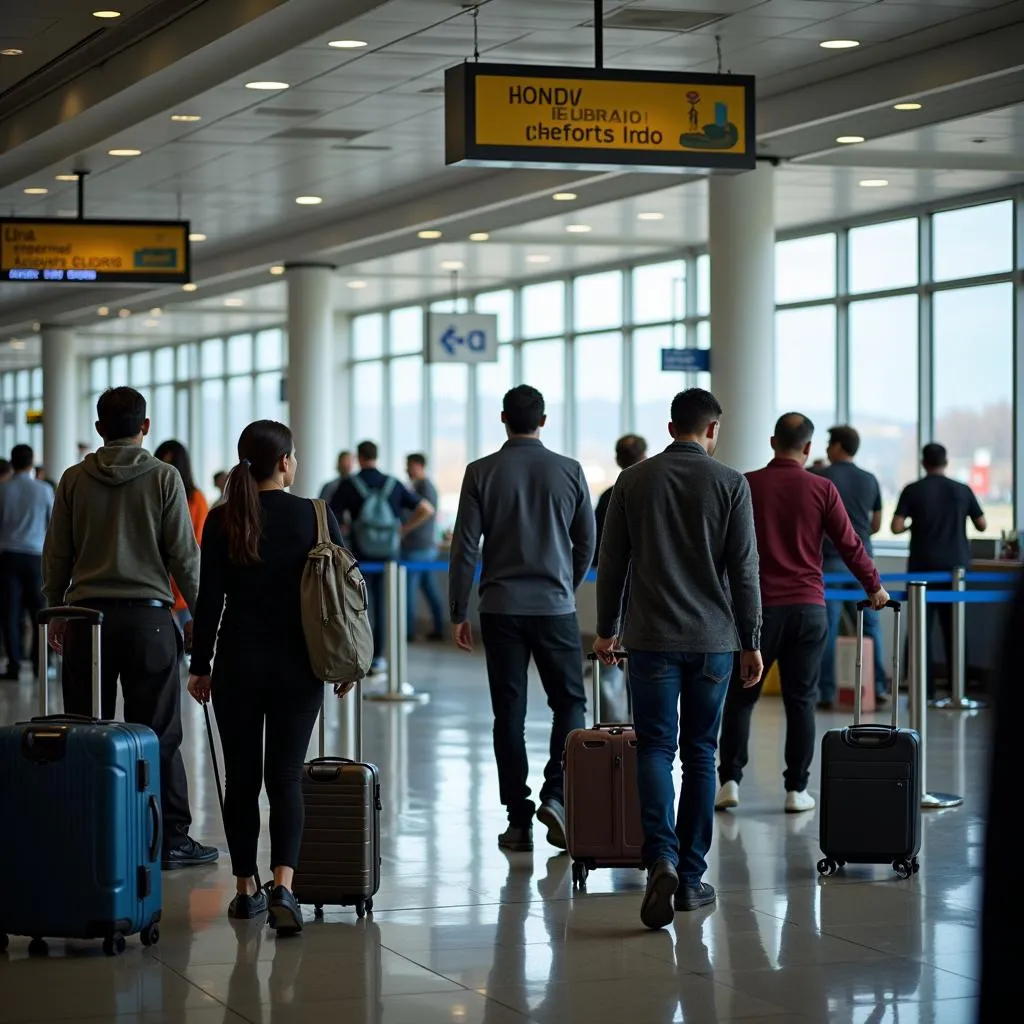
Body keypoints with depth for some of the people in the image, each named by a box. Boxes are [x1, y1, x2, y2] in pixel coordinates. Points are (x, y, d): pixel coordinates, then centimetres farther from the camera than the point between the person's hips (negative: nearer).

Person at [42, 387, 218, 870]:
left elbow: (56, 555, 8)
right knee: (160, 733, 1)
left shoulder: (74, 480, 5)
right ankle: (171, 838, 4)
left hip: (87, 615, 2)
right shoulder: (164, 477, -2)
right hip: (148, 616, -2)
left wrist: (55, 611, 19)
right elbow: (184, 554, -2)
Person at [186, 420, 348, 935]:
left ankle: (246, 889, 17)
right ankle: (282, 887, -19)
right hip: (298, 665, 0)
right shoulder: (317, 516, -5)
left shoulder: (222, 520, -4)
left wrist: (199, 666, 5)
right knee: (286, 777, 0)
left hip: (238, 662, 1)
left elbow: (209, 598, -3)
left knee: (242, 777, 12)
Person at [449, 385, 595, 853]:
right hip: (555, 606, 0)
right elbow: (586, 543, 7)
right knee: (569, 702, 11)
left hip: (500, 608, 0)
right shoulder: (569, 471, 0)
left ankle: (519, 820, 5)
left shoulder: (481, 472, -3)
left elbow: (464, 547, -4)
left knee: (509, 714, 5)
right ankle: (555, 795, -8)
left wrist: (458, 612, 3)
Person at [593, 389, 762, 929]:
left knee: (655, 747, 0)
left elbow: (611, 563, 6)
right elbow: (744, 571, -3)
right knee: (700, 752, 9)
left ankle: (662, 857, -23)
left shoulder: (634, 480, 2)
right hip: (713, 640, 0)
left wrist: (606, 629, 17)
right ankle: (692, 876, 11)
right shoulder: (730, 483, -2)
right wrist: (751, 641, 5)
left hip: (651, 637, 0)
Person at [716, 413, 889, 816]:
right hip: (807, 608, 0)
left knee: (741, 696, 9)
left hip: (758, 606, 0)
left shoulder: (746, 486, -2)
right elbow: (849, 545, 2)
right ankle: (797, 789, 5)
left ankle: (729, 781, 4)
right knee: (800, 700, 5)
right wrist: (874, 588, 17)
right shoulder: (821, 489, -2)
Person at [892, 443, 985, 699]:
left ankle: (925, 689, -3)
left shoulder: (912, 491, -4)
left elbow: (896, 527, -11)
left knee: (922, 628, 2)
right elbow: (981, 524, 8)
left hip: (923, 567, -2)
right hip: (955, 567, 2)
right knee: (954, 628, 8)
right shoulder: (962, 491, 1)